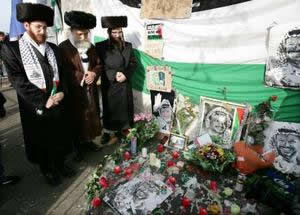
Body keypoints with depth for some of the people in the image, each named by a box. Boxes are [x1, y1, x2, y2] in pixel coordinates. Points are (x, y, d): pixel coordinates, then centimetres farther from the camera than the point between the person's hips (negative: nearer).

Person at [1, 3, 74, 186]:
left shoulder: (53, 48, 7)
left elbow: (62, 73, 8)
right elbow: (18, 81, -12)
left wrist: (62, 92, -10)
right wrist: (43, 100, -18)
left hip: (58, 103, 4)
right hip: (35, 107, -3)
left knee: (60, 137, 16)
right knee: (41, 141, 13)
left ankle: (60, 164, 38)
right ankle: (47, 170, 34)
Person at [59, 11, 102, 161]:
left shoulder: (90, 47, 8)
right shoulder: (63, 48, -10)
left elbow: (99, 64, 11)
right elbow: (63, 71, -15)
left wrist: (94, 73, -10)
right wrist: (82, 76, -20)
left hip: (90, 89, 5)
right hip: (74, 91, -5)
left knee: (91, 116, 14)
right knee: (76, 118, 7)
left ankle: (88, 139, 34)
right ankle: (76, 145, 25)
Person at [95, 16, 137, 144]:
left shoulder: (128, 46, 7)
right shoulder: (101, 46, -3)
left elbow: (133, 63, 4)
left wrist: (125, 74, -13)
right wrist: (114, 74, -19)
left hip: (125, 84, 3)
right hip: (109, 85, -3)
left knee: (124, 108, 9)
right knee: (109, 108, 7)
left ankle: (122, 130, 25)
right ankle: (107, 132, 22)